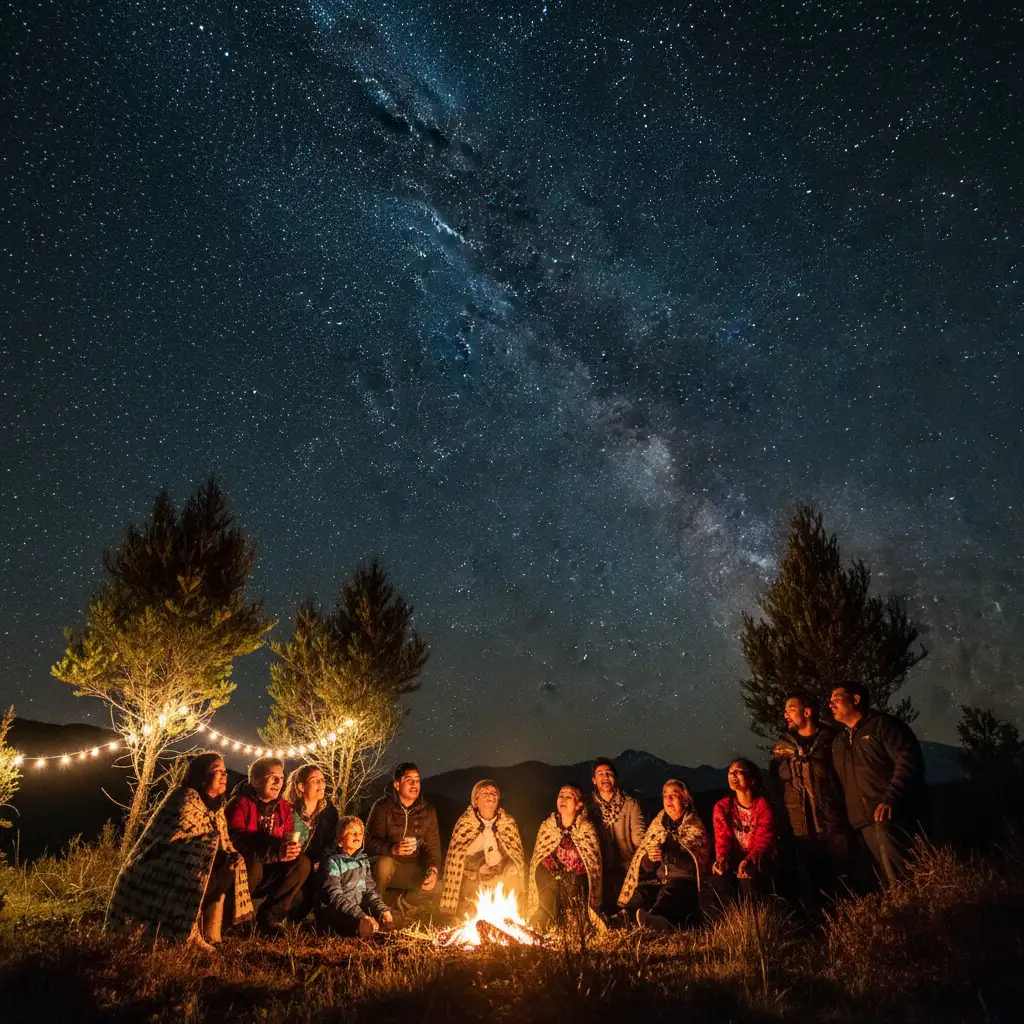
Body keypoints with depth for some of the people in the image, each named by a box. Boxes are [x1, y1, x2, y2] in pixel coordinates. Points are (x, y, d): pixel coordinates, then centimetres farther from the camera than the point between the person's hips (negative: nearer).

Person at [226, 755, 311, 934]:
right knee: (252, 866, -36)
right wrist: (275, 852, -39)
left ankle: (269, 916, -6)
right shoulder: (240, 804, -16)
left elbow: (289, 840, 2)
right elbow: (236, 843, -28)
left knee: (302, 863, -17)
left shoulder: (284, 807, 3)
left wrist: (293, 848, -25)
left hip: (267, 877, 5)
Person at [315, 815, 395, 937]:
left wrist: (383, 910, -10)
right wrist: (361, 916, -29)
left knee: (392, 921, -14)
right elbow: (336, 897, -17)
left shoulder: (363, 860, 14)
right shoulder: (332, 861, -7)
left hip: (359, 909, 8)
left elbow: (370, 890, 10)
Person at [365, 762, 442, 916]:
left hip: (411, 871, 3)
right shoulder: (383, 807, -7)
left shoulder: (427, 811, 4)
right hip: (387, 864, -3)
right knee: (384, 863, -36)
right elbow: (370, 842, -15)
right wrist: (392, 849, -35)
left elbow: (433, 846, 2)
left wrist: (433, 869, -19)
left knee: (435, 887, -23)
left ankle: (397, 906, 3)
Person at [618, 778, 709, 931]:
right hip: (657, 881, 7)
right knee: (639, 895, -26)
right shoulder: (657, 824, 19)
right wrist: (650, 858, -6)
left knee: (668, 893, -40)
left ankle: (653, 917, -68)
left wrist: (667, 855, -22)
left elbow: (697, 863, -10)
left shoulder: (695, 826, 6)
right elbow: (644, 864, 18)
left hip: (684, 881, -6)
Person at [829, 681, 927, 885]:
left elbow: (909, 760, -12)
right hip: (864, 822, 7)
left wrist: (891, 798, -21)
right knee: (890, 879, 4)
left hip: (891, 815, -6)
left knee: (902, 878, -18)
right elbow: (839, 782, 24)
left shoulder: (882, 724, 0)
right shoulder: (838, 742, 22)